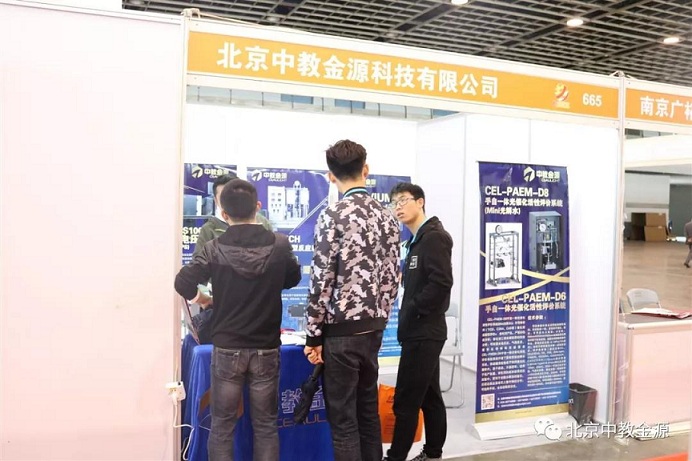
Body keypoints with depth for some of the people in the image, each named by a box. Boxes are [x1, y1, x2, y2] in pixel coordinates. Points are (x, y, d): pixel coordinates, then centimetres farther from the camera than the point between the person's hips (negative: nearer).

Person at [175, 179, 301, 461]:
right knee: (266, 426, 11)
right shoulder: (280, 245, -8)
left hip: (227, 349, -1)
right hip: (266, 349, 1)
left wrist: (199, 297, 11)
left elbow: (183, 283, -10)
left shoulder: (214, 249, -12)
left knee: (222, 426, 11)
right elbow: (293, 279, 8)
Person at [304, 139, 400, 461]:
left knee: (343, 420, 2)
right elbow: (392, 278, 9)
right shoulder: (387, 216, 7)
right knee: (368, 411, 18)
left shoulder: (333, 215, -13)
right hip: (373, 329, 7)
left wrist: (313, 335, -8)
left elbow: (322, 281, -15)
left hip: (341, 331, -7)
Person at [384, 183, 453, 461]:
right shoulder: (419, 240, 16)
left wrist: (410, 312, -17)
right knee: (429, 397, 15)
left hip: (423, 332, -10)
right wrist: (408, 316, 6)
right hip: (422, 331, 10)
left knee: (406, 401, -4)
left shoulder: (434, 237, -13)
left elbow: (441, 283, -23)